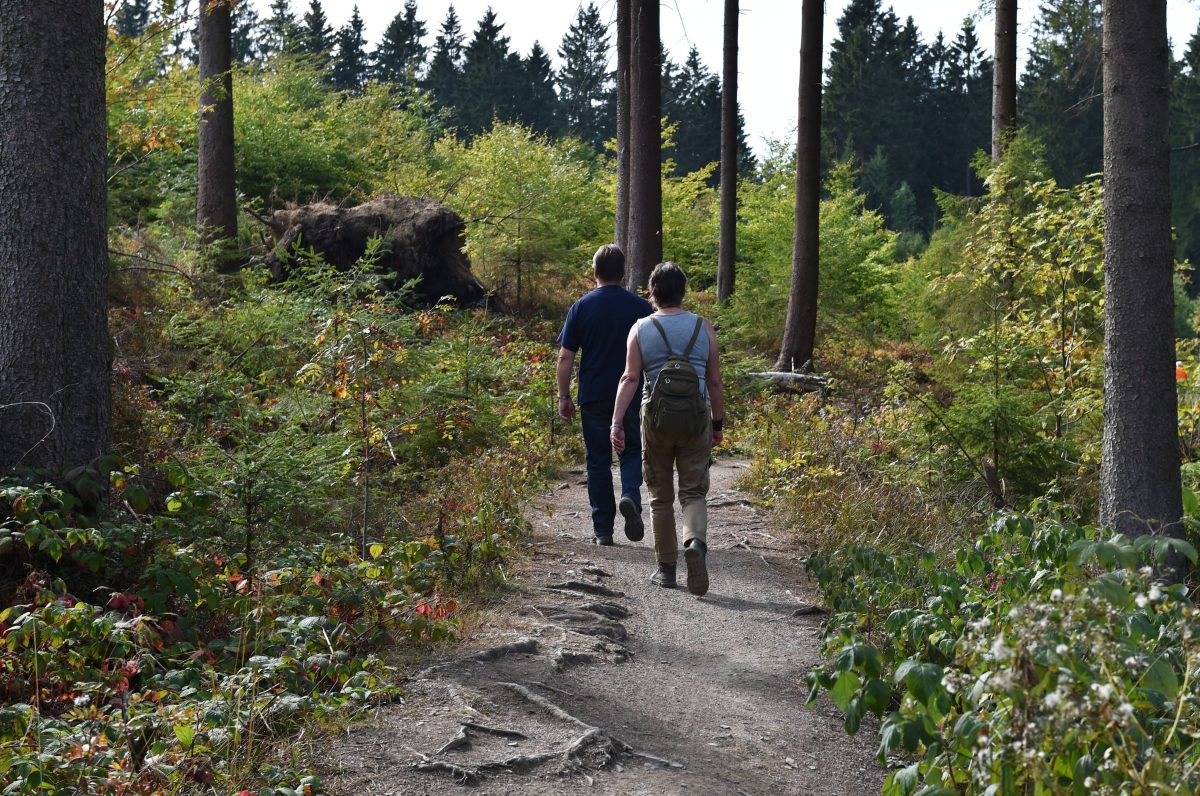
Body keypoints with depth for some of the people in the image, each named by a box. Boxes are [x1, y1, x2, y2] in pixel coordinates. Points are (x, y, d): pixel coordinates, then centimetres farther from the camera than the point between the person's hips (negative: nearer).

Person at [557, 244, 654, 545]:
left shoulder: (582, 307, -2)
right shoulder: (641, 307, -1)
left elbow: (566, 356, -3)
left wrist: (563, 397, 3)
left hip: (593, 397, 0)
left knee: (598, 461, 9)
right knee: (632, 452, 14)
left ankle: (602, 530, 9)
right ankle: (630, 495, -17)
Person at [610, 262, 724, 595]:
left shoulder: (640, 330, 0)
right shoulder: (703, 328, 3)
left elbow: (630, 378, -8)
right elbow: (715, 381, 5)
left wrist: (617, 422, -10)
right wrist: (718, 423, 15)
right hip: (696, 416, 0)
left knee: (661, 496, 11)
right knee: (694, 492, 3)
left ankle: (666, 568, 17)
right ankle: (696, 541, -26)